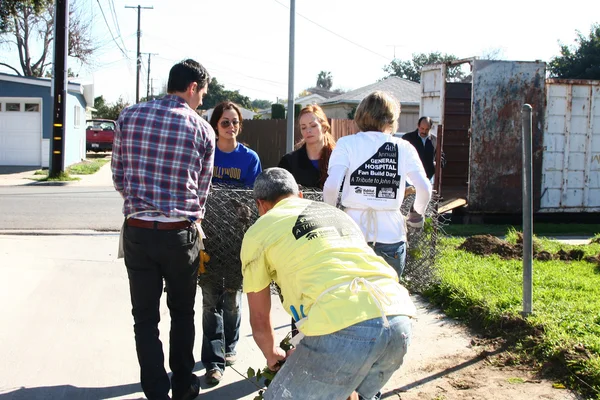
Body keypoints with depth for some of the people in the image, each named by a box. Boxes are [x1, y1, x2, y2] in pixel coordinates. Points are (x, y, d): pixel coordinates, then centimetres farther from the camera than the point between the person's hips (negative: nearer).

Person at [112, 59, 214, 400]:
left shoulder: (129, 117, 2)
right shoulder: (202, 130, -3)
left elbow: (119, 177, 6)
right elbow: (202, 189, 4)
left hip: (137, 231, 1)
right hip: (180, 234, -1)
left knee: (145, 317, 9)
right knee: (182, 313, 18)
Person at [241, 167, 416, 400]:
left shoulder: (259, 230, 17)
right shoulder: (336, 213, 34)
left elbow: (259, 319, 24)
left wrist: (272, 355, 46)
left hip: (344, 327, -6)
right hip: (399, 317, 7)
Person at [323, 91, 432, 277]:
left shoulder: (347, 144, 2)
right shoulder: (404, 148, 5)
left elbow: (331, 185, -12)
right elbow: (424, 188, -4)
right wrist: (418, 213, 15)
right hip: (391, 237, 1)